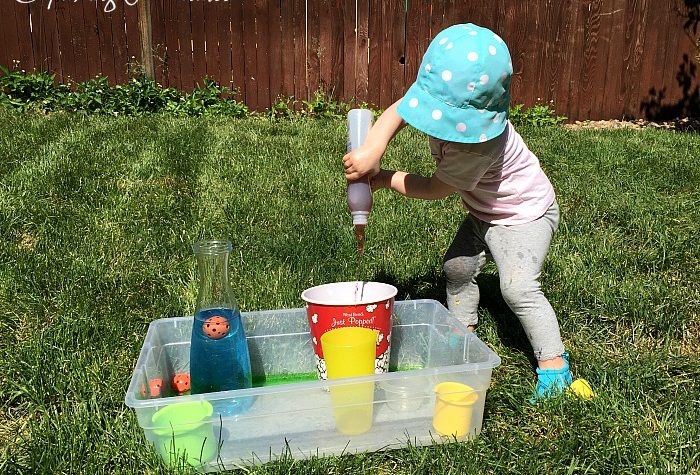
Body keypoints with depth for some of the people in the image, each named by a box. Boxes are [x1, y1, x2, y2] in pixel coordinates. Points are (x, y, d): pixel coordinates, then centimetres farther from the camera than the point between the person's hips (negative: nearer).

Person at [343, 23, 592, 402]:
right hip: (484, 211, 8)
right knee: (457, 268, 9)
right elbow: (398, 111, -18)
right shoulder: (448, 103, -21)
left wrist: (384, 179, -18)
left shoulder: (482, 143, -41)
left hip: (524, 214, -8)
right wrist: (373, 148, -38)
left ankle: (554, 365, -8)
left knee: (517, 286, -22)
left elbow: (435, 189, -28)